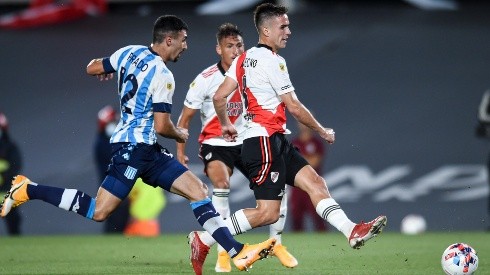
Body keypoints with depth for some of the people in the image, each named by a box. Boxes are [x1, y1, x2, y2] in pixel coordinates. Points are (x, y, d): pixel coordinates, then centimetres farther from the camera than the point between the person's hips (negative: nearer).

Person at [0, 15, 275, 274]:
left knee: (198, 190, 0)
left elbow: (93, 68, 22)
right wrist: (180, 135, 5)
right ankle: (29, 190, 2)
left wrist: (104, 70, 45)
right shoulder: (162, 75, -15)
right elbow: (162, 126, -16)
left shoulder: (130, 53, 8)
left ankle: (237, 251, -8)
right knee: (99, 212, -9)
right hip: (135, 147, -10)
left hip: (147, 150, 10)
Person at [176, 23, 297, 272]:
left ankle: (276, 243, 15)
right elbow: (186, 117, -4)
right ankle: (223, 252, -22)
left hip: (246, 142, 4)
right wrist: (180, 151, -6)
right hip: (215, 143, -4)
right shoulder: (206, 79, -14)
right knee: (221, 184, -30)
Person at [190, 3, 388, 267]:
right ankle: (205, 239, -6)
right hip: (265, 140, -10)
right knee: (268, 212, -10)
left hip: (275, 142, 10)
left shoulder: (245, 58, 13)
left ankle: (352, 231, -6)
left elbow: (218, 97, 13)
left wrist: (226, 125, 30)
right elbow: (294, 107, -11)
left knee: (315, 182, 3)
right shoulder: (271, 60, -13)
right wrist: (323, 132, 2)